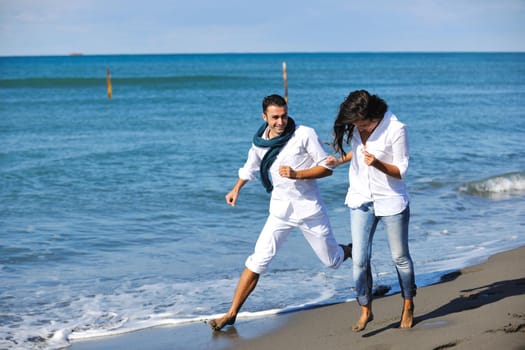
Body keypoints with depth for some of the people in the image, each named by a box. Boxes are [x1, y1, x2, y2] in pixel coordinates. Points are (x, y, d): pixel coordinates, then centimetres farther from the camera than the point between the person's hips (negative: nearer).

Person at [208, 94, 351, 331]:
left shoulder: (305, 134, -12)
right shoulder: (260, 143, 0)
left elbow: (327, 168, -12)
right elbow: (250, 168, 21)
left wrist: (296, 174, -23)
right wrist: (236, 189, 9)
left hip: (310, 209, -2)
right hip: (280, 210, 2)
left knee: (332, 261, 12)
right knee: (258, 261, -10)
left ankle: (351, 251, 50)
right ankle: (231, 314, -5)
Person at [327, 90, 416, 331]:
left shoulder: (396, 129, -18)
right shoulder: (354, 127, -2)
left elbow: (401, 171, -14)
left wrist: (377, 163, -31)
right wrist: (340, 160, 4)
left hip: (391, 201, -4)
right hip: (361, 200, 4)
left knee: (400, 257, 10)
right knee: (360, 259, -3)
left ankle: (408, 305, 31)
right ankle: (365, 311, 10)